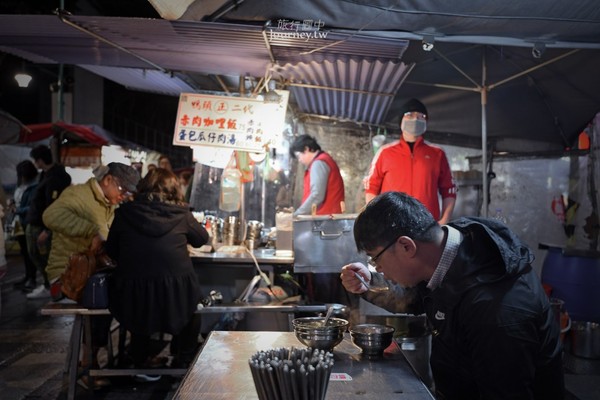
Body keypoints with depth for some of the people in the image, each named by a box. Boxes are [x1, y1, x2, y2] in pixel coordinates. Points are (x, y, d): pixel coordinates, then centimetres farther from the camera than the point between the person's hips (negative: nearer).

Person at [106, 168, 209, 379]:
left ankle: (142, 363, 42)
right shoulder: (181, 215, -1)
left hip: (134, 299, 1)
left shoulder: (125, 212, 2)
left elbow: (111, 251, 12)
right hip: (176, 297, -1)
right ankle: (183, 361, 39)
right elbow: (202, 238, 16)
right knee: (192, 297, 32)